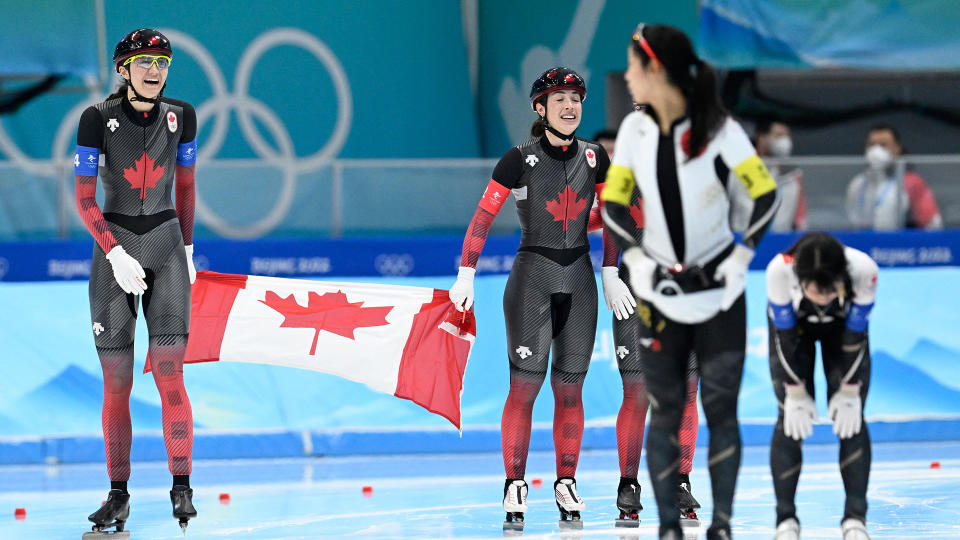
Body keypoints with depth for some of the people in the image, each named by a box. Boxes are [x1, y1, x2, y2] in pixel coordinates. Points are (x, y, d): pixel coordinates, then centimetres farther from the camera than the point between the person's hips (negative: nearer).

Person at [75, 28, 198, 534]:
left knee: (170, 372, -10)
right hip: (113, 249, -1)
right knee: (116, 382, -2)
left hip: (166, 248, 1)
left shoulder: (180, 115, 1)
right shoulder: (99, 118, -8)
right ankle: (118, 494, 7)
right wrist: (115, 255, -16)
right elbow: (84, 198, -7)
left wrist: (187, 249, 12)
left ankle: (181, 487, -5)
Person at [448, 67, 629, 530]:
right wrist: (466, 276, -7)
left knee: (570, 388, 5)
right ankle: (515, 487, -2)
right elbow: (483, 216, -4)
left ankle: (566, 485, 12)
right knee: (525, 384, -8)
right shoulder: (520, 159, -6)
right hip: (532, 277, -4)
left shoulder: (594, 157, 6)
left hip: (579, 279, 4)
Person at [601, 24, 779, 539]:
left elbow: (765, 193, -9)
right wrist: (635, 259, -4)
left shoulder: (718, 128, -12)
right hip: (659, 288, 3)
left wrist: (741, 257, -12)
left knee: (720, 406, -1)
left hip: (718, 287, -3)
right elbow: (613, 202, 7)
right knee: (665, 409, 2)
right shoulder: (635, 128, 0)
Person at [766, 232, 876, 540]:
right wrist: (796, 394, -18)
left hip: (843, 326, 0)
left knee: (850, 417, -9)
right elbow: (786, 337, -25)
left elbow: (855, 338, -24)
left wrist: (849, 393, -17)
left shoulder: (863, 270, -40)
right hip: (794, 323, 0)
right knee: (791, 417, -10)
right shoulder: (780, 270, -40)